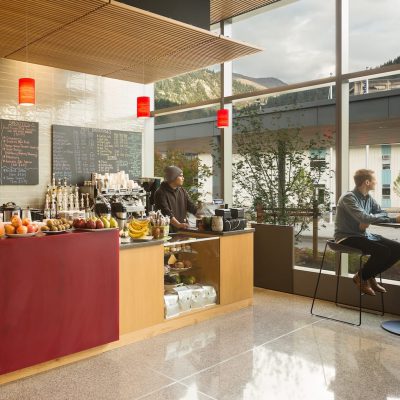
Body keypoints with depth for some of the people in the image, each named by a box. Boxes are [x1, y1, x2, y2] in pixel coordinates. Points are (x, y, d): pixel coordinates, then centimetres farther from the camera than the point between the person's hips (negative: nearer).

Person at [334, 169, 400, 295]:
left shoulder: (368, 198, 8)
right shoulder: (348, 197, -18)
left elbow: (382, 213, 8)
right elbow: (364, 218, -29)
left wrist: (369, 220, -15)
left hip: (363, 235, 8)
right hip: (347, 238, -8)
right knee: (382, 251, -27)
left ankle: (370, 276, 9)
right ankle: (361, 277, -2)